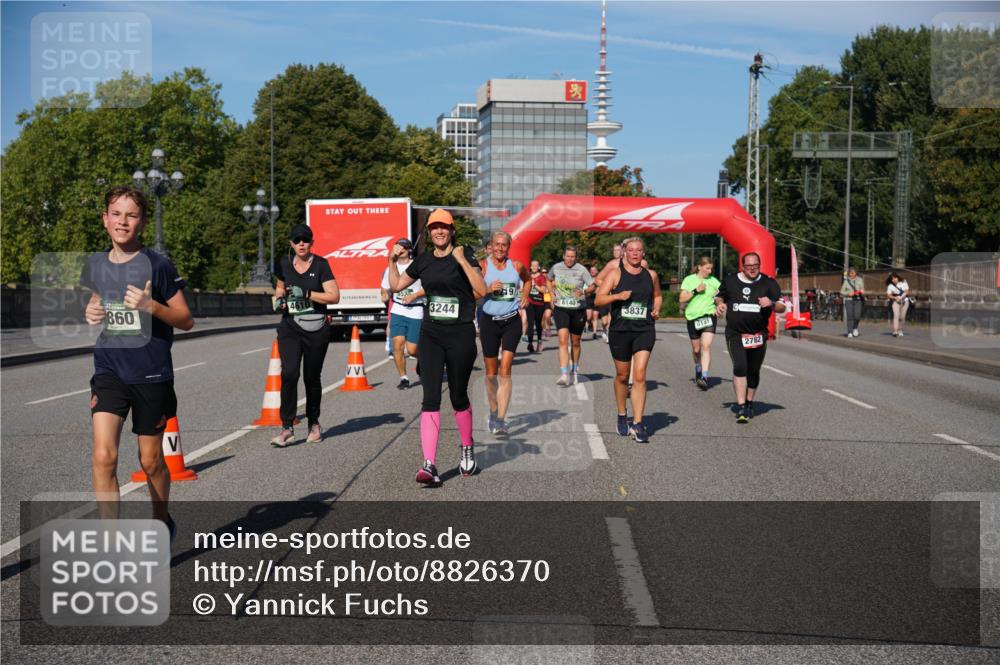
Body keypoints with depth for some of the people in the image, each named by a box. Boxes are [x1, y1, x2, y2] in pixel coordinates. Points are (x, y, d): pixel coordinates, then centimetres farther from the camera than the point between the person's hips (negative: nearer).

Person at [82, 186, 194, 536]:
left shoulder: (157, 265, -8)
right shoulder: (95, 264, 5)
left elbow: (186, 320, -5)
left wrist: (151, 306, -23)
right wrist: (90, 313, 0)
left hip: (151, 375, -3)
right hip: (109, 372, 3)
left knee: (151, 461, 10)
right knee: (103, 456, -13)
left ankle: (161, 520, 37)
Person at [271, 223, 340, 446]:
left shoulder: (320, 264, -4)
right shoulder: (284, 263, 7)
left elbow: (334, 296, -10)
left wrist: (306, 294, -19)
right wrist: (279, 299, 3)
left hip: (316, 329, -2)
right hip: (290, 327, 2)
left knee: (312, 377, 7)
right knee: (289, 373, -15)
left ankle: (314, 424, 26)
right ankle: (287, 428, -13)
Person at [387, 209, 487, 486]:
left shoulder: (465, 254, -2)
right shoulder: (424, 260, 11)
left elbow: (481, 290, -14)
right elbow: (395, 286, 21)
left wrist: (462, 261, -19)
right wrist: (392, 260, 8)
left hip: (461, 335, -3)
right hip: (430, 335, 3)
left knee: (458, 398, 9)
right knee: (430, 398, -8)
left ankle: (467, 449, 34)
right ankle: (430, 465, -14)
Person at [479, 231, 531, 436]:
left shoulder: (517, 266, 6)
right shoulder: (482, 266, -3)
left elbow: (527, 280, 28)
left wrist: (524, 296, 14)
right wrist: (488, 289, -19)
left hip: (512, 321, 1)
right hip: (489, 321, -1)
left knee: (505, 370, -11)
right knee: (491, 372, 9)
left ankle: (501, 419, -13)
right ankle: (493, 412, 31)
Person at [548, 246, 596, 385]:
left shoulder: (581, 270, -6)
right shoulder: (556, 268, 4)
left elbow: (593, 286, -6)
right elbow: (549, 280, 23)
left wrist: (584, 291, -25)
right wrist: (552, 293, 8)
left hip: (578, 309, 0)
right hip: (561, 309, 1)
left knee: (575, 342, 12)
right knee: (563, 340, -16)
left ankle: (574, 370, 34)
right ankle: (564, 375, -22)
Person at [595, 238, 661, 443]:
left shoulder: (651, 275, 9)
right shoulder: (615, 274, 1)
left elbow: (657, 296, 26)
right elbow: (599, 299, -5)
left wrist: (656, 309, 7)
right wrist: (618, 296, -20)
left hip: (644, 330, 1)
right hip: (620, 330, 0)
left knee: (640, 376, -12)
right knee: (622, 376, 12)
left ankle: (637, 424, -10)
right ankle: (622, 416, 34)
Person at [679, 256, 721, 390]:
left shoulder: (713, 281, 6)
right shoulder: (689, 280, 2)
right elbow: (682, 299, -4)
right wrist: (696, 290, -14)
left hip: (709, 315, -1)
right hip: (693, 317, 1)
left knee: (706, 346, -18)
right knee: (696, 349, 13)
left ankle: (704, 377, -24)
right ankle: (698, 369, 42)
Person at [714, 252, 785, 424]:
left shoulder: (768, 283, 2)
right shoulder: (730, 280, 4)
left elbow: (782, 307, 2)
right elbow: (719, 296, 21)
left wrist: (771, 303, -20)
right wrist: (720, 304, -2)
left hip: (758, 335, 2)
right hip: (735, 334, -1)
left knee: (753, 371, 13)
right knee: (740, 368, -16)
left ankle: (749, 403, 32)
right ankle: (741, 408, -18)